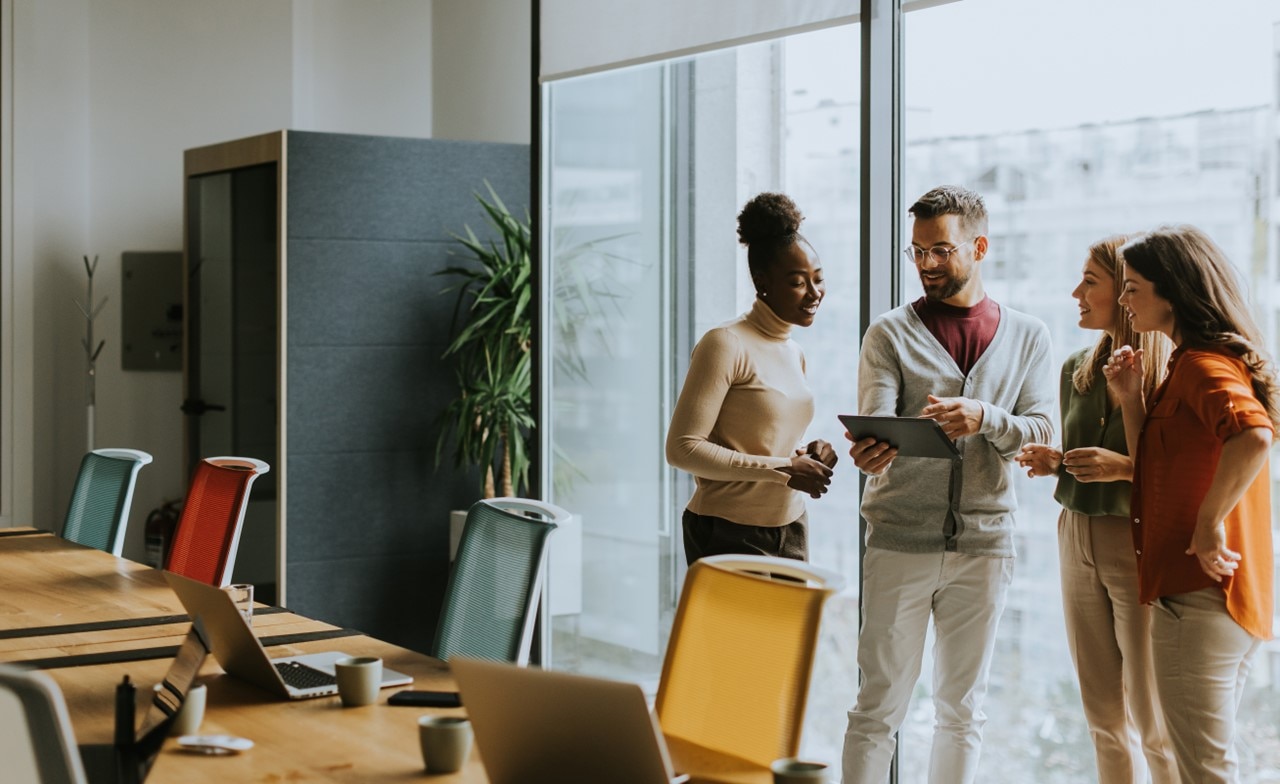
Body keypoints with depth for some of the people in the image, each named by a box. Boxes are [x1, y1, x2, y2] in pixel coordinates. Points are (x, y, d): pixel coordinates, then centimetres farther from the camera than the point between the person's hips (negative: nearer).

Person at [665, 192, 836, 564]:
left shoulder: (794, 353, 13)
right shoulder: (726, 345, -12)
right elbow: (682, 448, -17)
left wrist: (807, 455, 0)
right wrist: (782, 470, -18)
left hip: (791, 532, 7)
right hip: (731, 534, -7)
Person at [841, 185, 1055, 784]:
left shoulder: (1026, 336, 10)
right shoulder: (890, 334, 3)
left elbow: (1040, 433, 1)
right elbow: (876, 421, -9)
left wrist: (986, 416, -20)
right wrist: (870, 454, -33)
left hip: (985, 539, 2)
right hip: (900, 539, -2)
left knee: (963, 709, 11)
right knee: (879, 705, 0)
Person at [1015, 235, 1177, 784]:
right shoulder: (1077, 369, 11)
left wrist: (1126, 467, -22)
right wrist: (1054, 463, 1)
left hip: (1140, 543, -7)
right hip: (1077, 540, 7)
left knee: (1152, 722, -4)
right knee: (1104, 719, 11)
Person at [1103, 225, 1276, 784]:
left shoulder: (1202, 365, -14)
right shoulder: (1192, 363, 18)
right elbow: (1155, 473, 20)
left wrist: (1210, 523, -26)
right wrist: (1131, 398, 10)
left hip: (1198, 594, -11)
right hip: (1232, 598, 11)